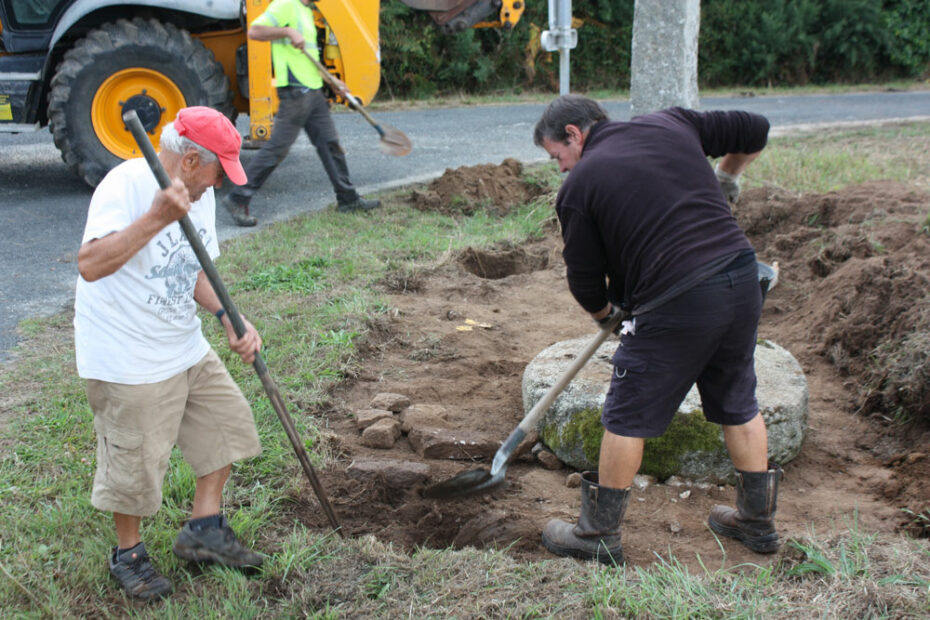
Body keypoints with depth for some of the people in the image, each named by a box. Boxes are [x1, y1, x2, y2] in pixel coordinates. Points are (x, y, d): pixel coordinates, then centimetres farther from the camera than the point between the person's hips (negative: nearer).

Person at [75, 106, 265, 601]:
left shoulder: (200, 194, 5)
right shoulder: (126, 184, -22)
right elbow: (90, 265, -34)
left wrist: (230, 319, -4)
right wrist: (157, 218, -40)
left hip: (187, 349, 9)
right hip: (127, 359, -8)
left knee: (227, 421, 13)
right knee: (134, 460, 3)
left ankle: (204, 529, 28)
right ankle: (128, 554, 28)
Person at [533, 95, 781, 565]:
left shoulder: (580, 184, 0)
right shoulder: (671, 123, 14)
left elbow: (584, 281, 4)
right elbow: (755, 130, 22)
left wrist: (605, 312, 25)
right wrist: (726, 177, 38)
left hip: (677, 303, -6)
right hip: (742, 280, 6)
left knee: (628, 419, 8)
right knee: (738, 404, 22)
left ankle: (598, 534, 19)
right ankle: (758, 520, 34)